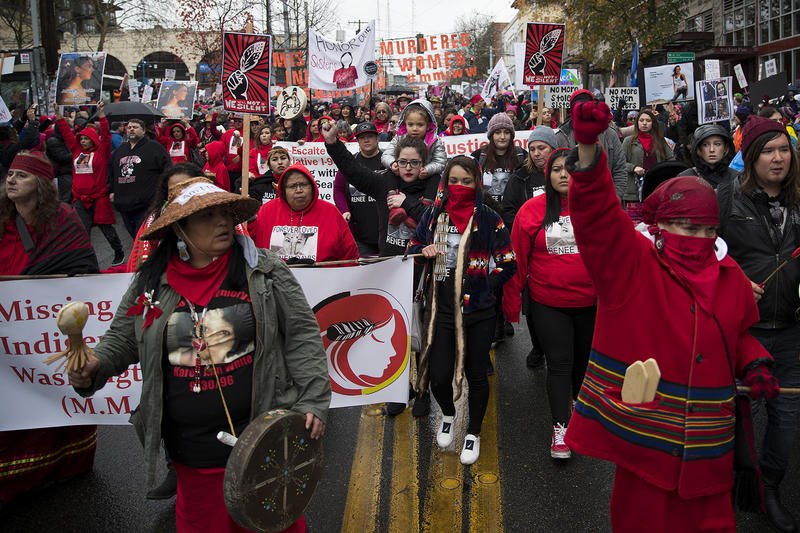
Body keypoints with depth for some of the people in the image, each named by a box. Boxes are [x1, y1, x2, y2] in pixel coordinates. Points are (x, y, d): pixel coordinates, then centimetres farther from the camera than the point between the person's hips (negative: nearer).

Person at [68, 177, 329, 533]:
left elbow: (302, 336, -5)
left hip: (264, 436, -2)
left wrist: (312, 401, -11)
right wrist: (94, 366, -8)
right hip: (192, 447, 2)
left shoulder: (264, 272, -6)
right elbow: (123, 339, 12)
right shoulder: (152, 282, 0)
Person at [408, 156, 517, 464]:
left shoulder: (489, 219, -2)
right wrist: (424, 252, -5)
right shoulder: (433, 215, 7)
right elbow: (413, 247, 17)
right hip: (441, 309, 2)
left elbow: (508, 263, -1)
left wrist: (483, 286, -10)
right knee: (440, 375, -2)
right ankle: (448, 415, 32)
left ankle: (473, 433, 31)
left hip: (478, 311, -2)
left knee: (476, 374, 8)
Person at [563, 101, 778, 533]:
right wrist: (588, 148, -41)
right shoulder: (630, 262, -10)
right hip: (642, 435, -4)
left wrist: (754, 364, 3)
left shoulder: (731, 278, 7)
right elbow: (597, 214, -26)